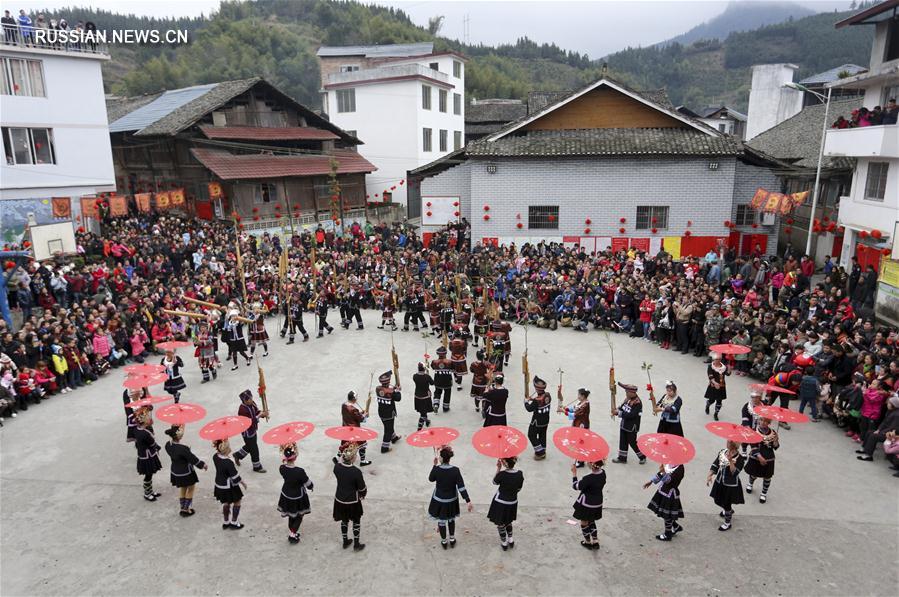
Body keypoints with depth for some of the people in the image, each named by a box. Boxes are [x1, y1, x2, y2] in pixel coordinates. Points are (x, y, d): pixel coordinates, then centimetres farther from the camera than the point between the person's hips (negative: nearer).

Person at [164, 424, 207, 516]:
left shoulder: (168, 445, -14)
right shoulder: (182, 448, -33)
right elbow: (193, 458, -21)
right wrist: (202, 465, -3)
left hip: (176, 471, 7)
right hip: (186, 472, -7)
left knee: (182, 489, 26)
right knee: (190, 489, 18)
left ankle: (183, 508, 39)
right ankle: (186, 509, 27)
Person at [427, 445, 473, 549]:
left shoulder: (436, 469, -24)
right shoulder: (455, 470, -22)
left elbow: (431, 479, -2)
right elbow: (461, 487, -22)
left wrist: (434, 465, 2)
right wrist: (468, 501, -19)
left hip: (439, 500, -1)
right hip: (451, 500, 1)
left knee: (441, 521, 19)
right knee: (451, 519, 26)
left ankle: (444, 542, 35)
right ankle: (452, 539, 40)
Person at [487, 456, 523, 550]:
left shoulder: (502, 474, -28)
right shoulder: (520, 474, -15)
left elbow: (495, 482, -7)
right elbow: (519, 489, -1)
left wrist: (498, 468, -10)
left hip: (500, 503, -4)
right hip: (512, 503, 4)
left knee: (500, 524, 18)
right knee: (508, 521, 31)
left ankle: (504, 543, 32)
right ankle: (511, 540, 38)